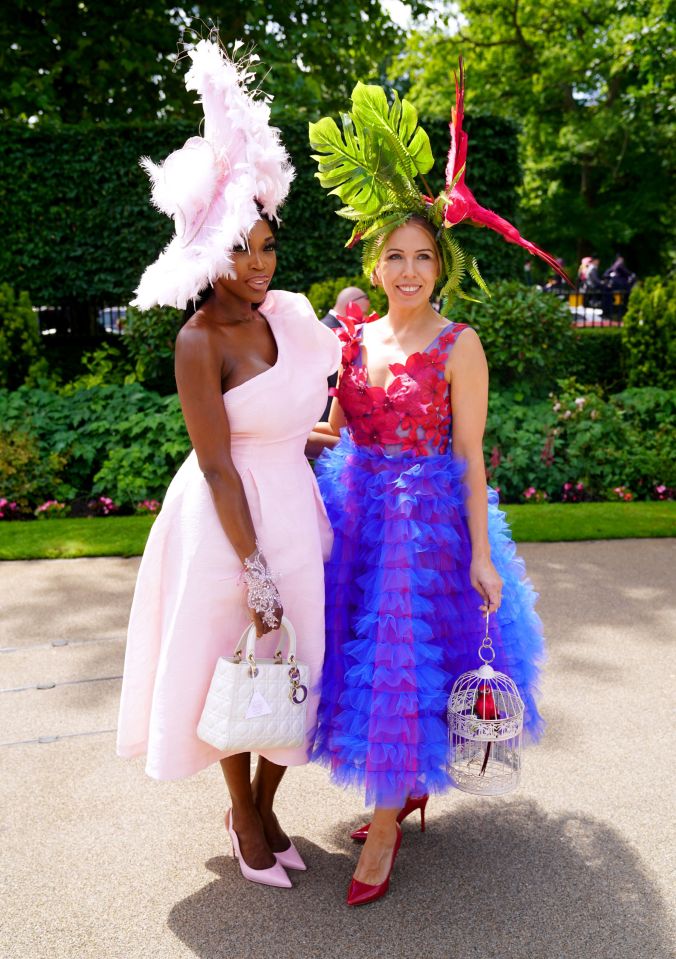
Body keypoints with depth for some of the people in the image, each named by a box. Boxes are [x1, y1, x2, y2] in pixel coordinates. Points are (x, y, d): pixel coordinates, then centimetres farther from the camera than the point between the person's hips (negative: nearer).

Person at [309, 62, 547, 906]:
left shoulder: (458, 346, -8)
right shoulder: (352, 338, 6)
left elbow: (470, 455, -9)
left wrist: (481, 555, -11)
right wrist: (319, 434, -8)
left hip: (429, 513, -5)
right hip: (356, 508, 5)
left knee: (406, 660, 1)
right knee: (363, 648, 12)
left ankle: (386, 824, 20)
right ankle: (405, 788, 36)